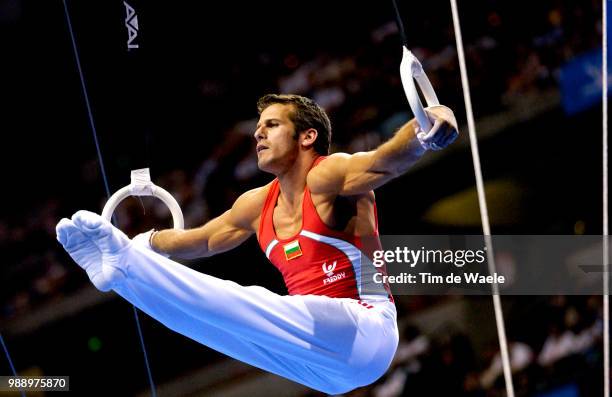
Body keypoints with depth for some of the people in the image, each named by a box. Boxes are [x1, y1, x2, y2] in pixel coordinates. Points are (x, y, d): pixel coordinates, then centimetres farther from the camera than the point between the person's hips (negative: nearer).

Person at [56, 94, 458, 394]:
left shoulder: (329, 177, -7)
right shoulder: (257, 205, 16)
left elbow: (384, 161, -28)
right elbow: (200, 241, 33)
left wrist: (421, 133, -49)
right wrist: (143, 242, 35)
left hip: (365, 332, -8)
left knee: (244, 309, -24)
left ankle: (127, 266, -26)